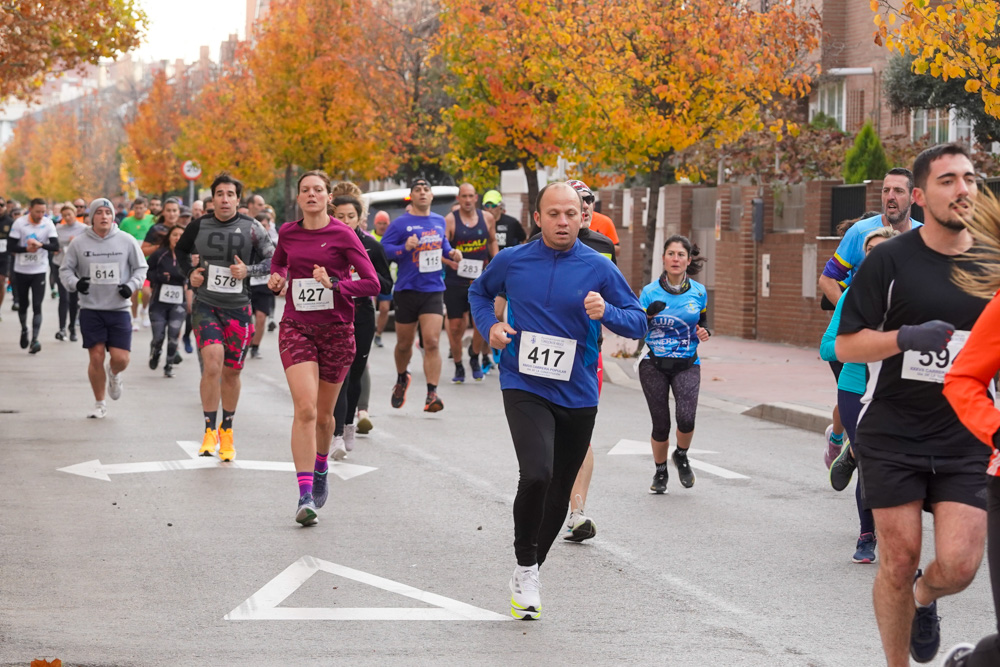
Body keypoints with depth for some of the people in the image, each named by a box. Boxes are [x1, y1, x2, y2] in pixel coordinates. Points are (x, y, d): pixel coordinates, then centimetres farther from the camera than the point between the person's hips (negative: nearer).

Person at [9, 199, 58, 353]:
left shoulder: (48, 223, -6)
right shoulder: (19, 223, -8)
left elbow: (55, 246, -12)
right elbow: (10, 246, -7)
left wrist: (40, 245, -30)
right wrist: (26, 249, -23)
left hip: (39, 271, -1)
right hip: (21, 270, 1)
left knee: (37, 306, -9)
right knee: (22, 304, 13)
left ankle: (34, 339, -11)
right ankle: (24, 330, 39)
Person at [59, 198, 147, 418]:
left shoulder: (127, 241, 0)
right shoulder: (79, 243, 0)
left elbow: (141, 268, 9)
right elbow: (65, 270, 7)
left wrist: (131, 285, -8)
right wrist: (75, 283, -13)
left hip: (119, 308, 0)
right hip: (90, 309, 0)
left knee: (120, 358, -6)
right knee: (96, 357, -2)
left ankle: (114, 374, 33)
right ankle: (99, 404, 16)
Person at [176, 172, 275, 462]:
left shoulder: (251, 229, -3)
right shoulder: (199, 226, 2)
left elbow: (272, 259, -1)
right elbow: (180, 250, 21)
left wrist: (248, 270, -17)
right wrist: (189, 273, 5)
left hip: (238, 308, 1)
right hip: (206, 305, -1)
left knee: (231, 372, 9)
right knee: (212, 363, -20)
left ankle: (227, 430, 29)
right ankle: (210, 430, -10)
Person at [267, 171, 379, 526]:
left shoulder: (342, 235, -7)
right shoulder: (288, 232, 5)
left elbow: (372, 283, -10)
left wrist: (334, 283, -21)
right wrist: (277, 278, 7)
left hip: (336, 329, -1)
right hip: (296, 326, 1)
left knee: (324, 413, 11)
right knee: (305, 407, -17)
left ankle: (321, 468, 43)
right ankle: (305, 496, -19)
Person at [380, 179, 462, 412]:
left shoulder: (439, 221, 10)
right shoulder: (400, 224, -5)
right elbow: (383, 249, -8)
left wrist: (451, 252, 7)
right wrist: (404, 247, -24)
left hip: (433, 290, 2)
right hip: (407, 290, -1)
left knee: (431, 342, -12)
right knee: (404, 344, 11)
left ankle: (432, 393, -13)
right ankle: (401, 379, 40)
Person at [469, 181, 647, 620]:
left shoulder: (599, 269, -2)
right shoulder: (511, 262, 1)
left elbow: (638, 322, 0)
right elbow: (479, 292, 21)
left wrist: (607, 312, -20)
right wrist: (490, 325, 2)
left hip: (577, 394, 2)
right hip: (524, 387, -2)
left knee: (558, 492, 12)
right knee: (536, 475, -23)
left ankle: (529, 572, 33)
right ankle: (525, 568, -4)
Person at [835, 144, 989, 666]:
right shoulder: (890, 260, -5)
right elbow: (846, 346, -6)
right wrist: (908, 337, -20)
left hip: (966, 439, 2)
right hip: (893, 435, -2)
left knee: (959, 565, -8)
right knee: (899, 562, 0)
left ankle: (924, 597, 28)